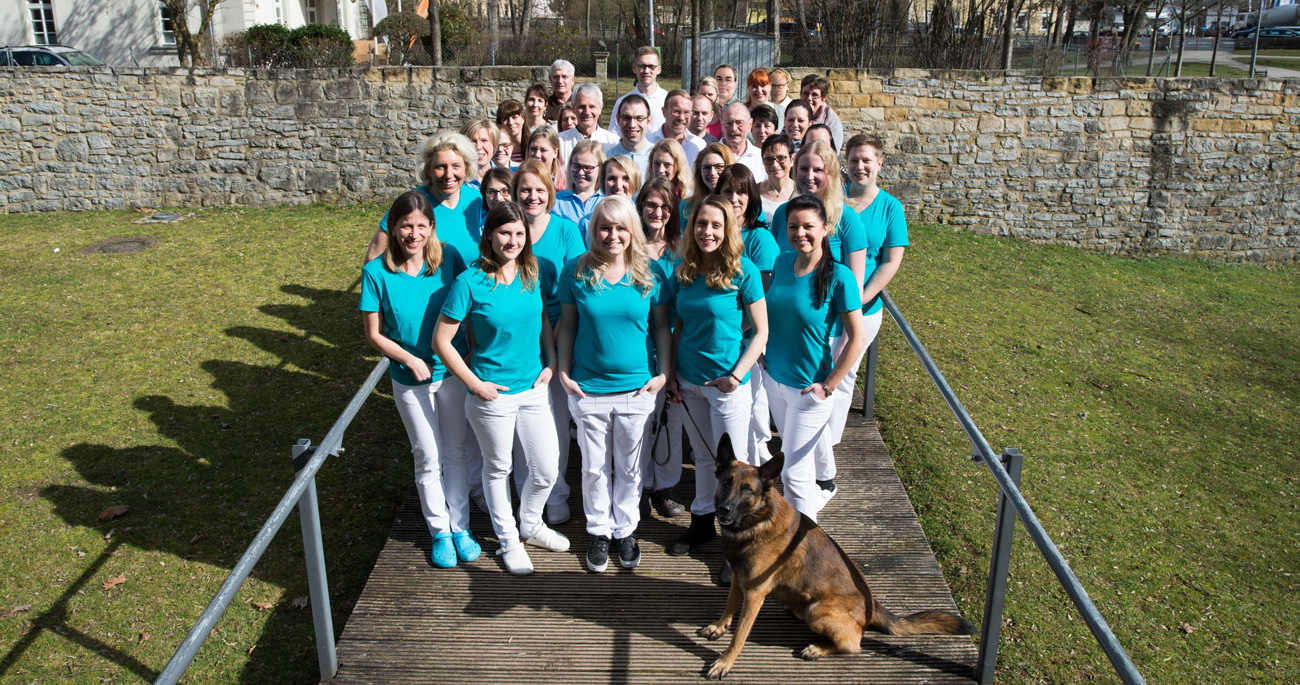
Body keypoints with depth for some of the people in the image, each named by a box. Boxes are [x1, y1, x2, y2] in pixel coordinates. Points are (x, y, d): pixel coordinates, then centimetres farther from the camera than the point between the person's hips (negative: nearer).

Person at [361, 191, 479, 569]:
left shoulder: (449, 258, -9)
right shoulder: (377, 272, -12)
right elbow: (374, 334, -6)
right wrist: (410, 360, -18)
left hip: (453, 372, 1)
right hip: (411, 380, -1)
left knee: (456, 453, 13)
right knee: (429, 459, 10)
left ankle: (461, 527, 30)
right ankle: (439, 532, 28)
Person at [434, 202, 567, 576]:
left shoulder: (531, 273, 0)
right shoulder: (470, 282, -15)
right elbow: (441, 341, -11)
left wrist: (551, 363, 4)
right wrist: (474, 384, -12)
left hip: (534, 388, 4)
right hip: (492, 394, -4)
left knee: (547, 471, 9)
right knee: (498, 469, 15)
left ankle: (530, 526, 38)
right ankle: (508, 540, 36)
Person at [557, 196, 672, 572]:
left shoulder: (649, 274, -4)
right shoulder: (576, 271, -4)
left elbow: (661, 327, 3)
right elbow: (567, 326, 3)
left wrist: (663, 373, -3)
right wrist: (563, 372, -3)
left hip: (637, 389, 0)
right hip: (587, 388, 0)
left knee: (629, 467, 15)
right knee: (594, 467, 13)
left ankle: (625, 530, 33)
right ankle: (599, 531, 32)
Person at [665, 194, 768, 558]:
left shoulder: (744, 271, -13)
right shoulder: (683, 271, 2)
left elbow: (761, 331, -10)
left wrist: (737, 375, -16)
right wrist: (671, 373, 6)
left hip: (726, 382, -5)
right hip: (689, 380, 5)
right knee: (703, 455, 19)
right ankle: (702, 523, 35)